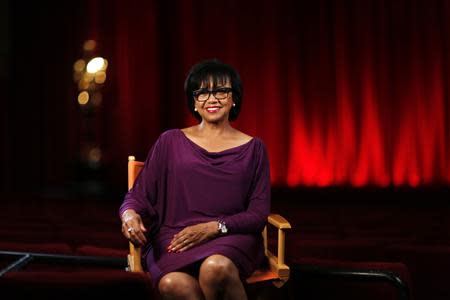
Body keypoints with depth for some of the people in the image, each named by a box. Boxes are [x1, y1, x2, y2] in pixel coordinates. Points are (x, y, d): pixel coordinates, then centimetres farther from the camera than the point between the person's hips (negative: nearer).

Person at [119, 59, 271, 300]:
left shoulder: (252, 148, 12)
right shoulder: (170, 142, 12)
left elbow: (258, 214, 7)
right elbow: (139, 195, 12)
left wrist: (213, 227, -10)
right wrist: (129, 213, -13)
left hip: (230, 238, 0)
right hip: (172, 241, 0)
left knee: (216, 267, -38)